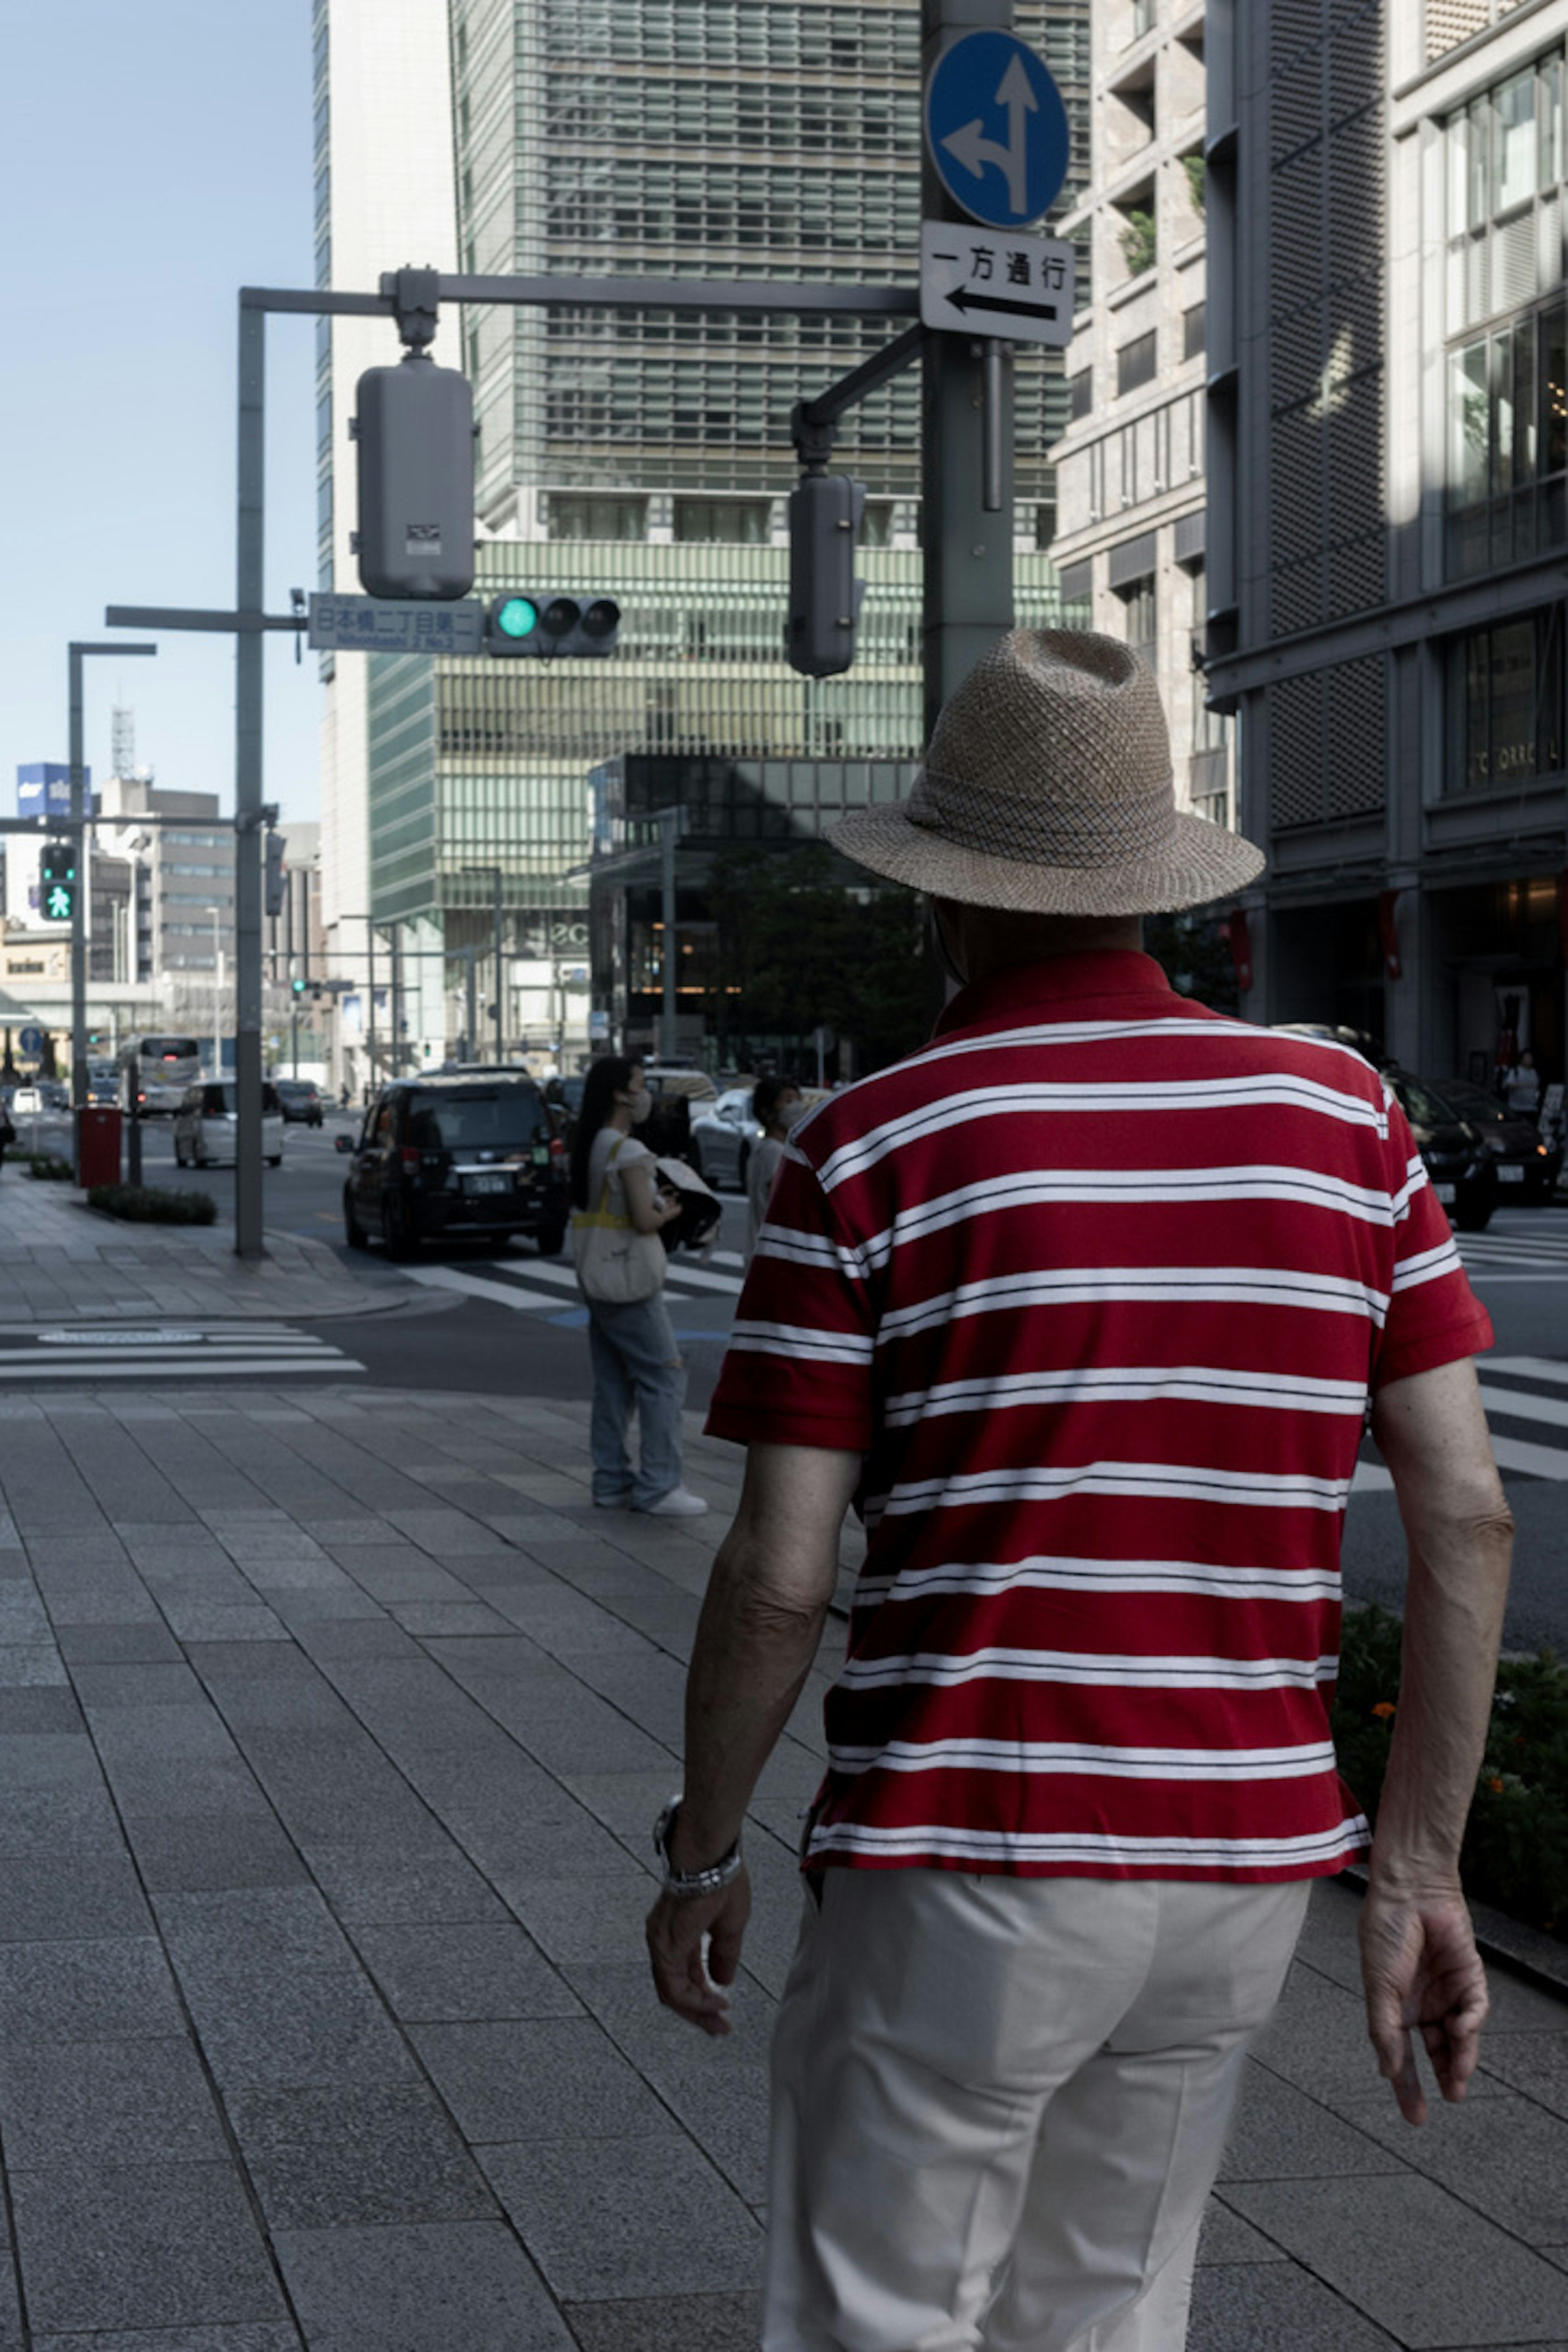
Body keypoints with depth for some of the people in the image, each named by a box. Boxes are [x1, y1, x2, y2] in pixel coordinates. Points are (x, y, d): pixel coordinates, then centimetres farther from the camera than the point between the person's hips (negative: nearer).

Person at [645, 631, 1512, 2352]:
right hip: (1247, 1856, 5)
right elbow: (1467, 1520, 0)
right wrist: (1419, 1868, 6)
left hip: (970, 1863, -5)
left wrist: (700, 1851, 5)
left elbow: (778, 1579, -10)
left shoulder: (871, 1149, -8)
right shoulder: (1345, 1116, 3)